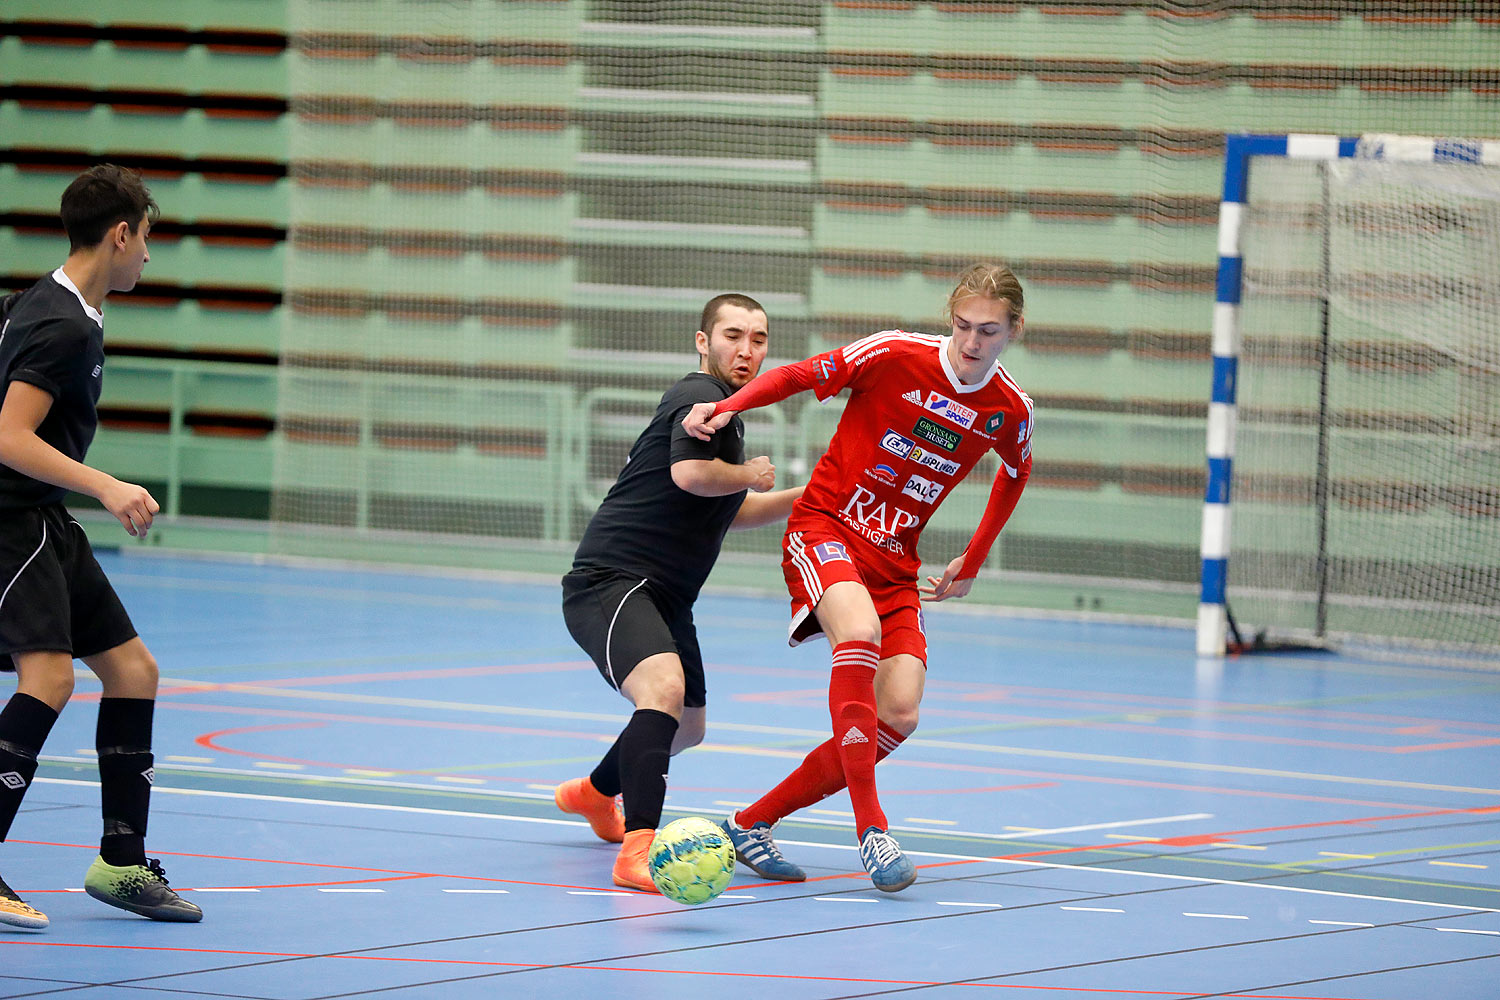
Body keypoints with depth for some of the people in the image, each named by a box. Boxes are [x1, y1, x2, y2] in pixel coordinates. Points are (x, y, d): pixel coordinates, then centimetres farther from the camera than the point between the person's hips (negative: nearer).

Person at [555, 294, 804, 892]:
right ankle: (638, 849, -45)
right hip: (610, 580, -11)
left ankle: (595, 793, 56)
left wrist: (806, 496, 26)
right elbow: (689, 473, -32)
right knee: (664, 688, -36)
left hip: (663, 596, 11)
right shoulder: (699, 398, -13)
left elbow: (726, 512, 32)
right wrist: (750, 475, -14)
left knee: (688, 727, 27)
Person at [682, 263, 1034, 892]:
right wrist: (727, 408, -17)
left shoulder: (1009, 412, -2)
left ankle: (751, 823, 2)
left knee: (900, 713, -12)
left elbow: (1015, 475, 20)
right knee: (860, 632, -36)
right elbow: (800, 375, -2)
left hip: (895, 564, 5)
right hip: (824, 528, -5)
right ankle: (871, 829, -35)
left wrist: (971, 565, 22)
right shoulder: (896, 356, -13)